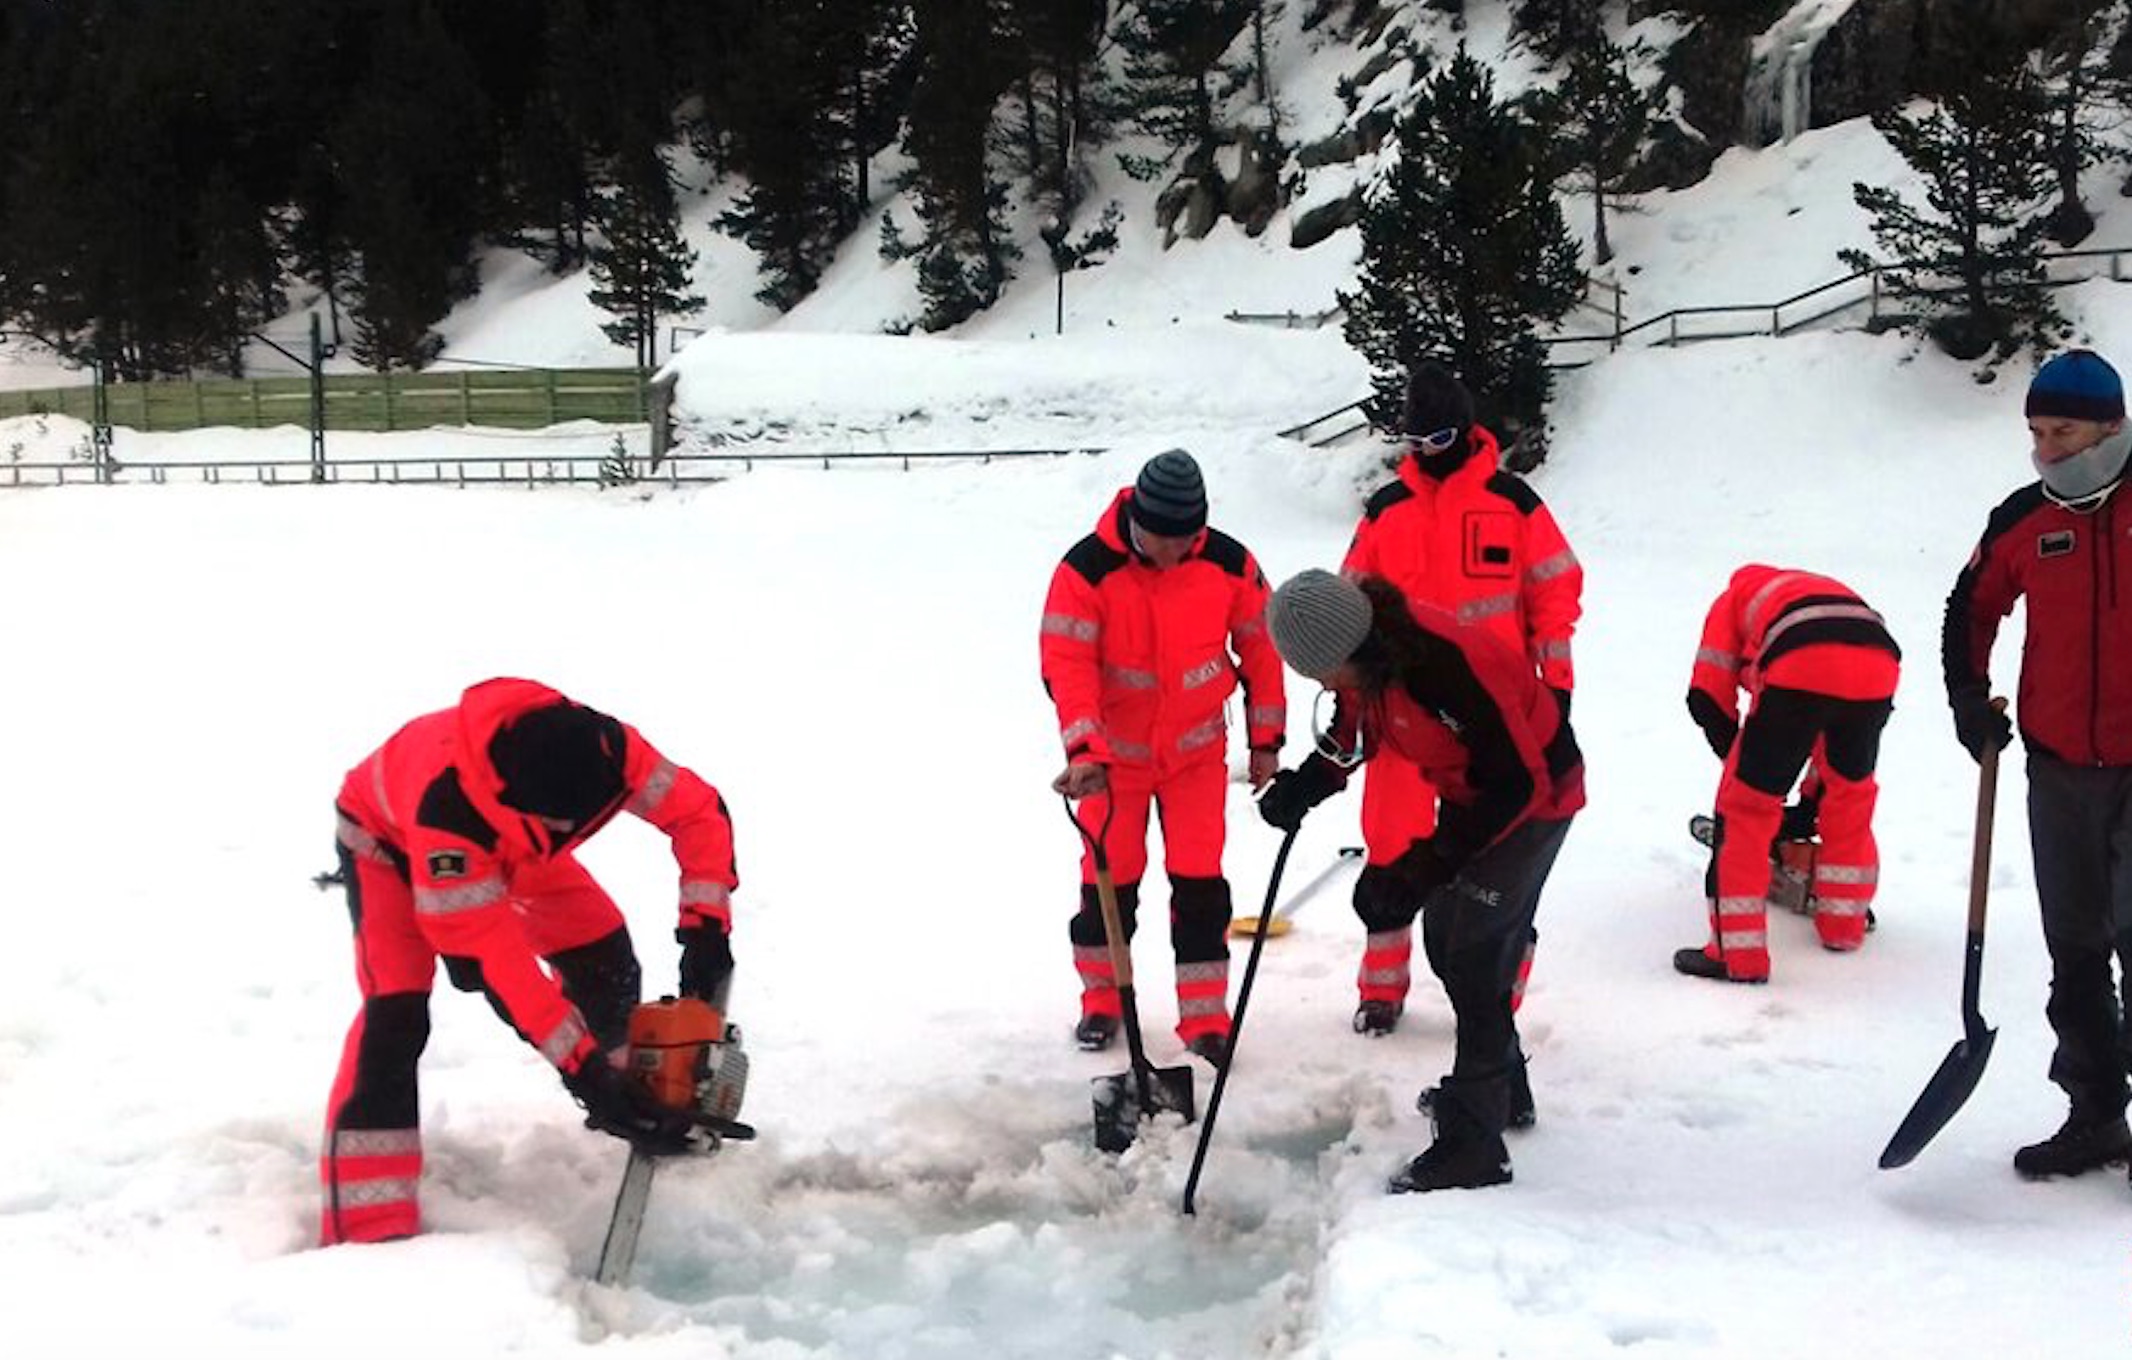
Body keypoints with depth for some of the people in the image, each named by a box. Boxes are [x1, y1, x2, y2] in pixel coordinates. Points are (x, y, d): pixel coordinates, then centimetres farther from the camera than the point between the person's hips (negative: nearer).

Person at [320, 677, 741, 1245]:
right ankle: (366, 1230, -23)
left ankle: (622, 1102, 25)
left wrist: (706, 927, -30)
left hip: (505, 831, 5)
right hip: (385, 835, -5)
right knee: (396, 1012, -22)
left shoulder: (602, 750, -36)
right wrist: (577, 1063, -42)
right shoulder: (447, 802, -47)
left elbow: (698, 810, -19)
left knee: (606, 963, -4)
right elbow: (490, 951, -43)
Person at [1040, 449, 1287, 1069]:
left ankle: (1206, 1017, 5)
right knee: (1110, 878, 6)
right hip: (1114, 751, -1)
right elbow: (1067, 663, -23)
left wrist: (1266, 738, 4)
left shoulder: (1229, 565, -14)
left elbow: (1260, 645, -1)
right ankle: (1102, 1000, 27)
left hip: (1197, 749, 1)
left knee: (1200, 881, -4)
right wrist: (1084, 749, -35)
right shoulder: (1086, 570, -21)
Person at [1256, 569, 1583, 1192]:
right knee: (1446, 941, 18)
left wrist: (1439, 860, -28)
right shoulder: (1363, 655, -12)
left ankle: (1474, 1145, -5)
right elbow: (1361, 733, 9)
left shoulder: (1447, 663, -37)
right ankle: (1501, 1086, 38)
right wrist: (1304, 785, -8)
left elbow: (1520, 782, -29)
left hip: (1533, 793, -9)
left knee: (1476, 959, -10)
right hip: (1471, 791, 9)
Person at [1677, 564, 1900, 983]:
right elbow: (1842, 725, 43)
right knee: (1851, 787, 29)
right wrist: (1811, 802, 47)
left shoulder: (1735, 595, 35)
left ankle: (1736, 953, 4)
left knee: (1748, 799, 7)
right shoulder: (1833, 590, 45)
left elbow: (1707, 698, 21)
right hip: (1878, 664, 5)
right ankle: (1844, 921, 39)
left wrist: (1747, 759, 31)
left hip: (1801, 670, -5)